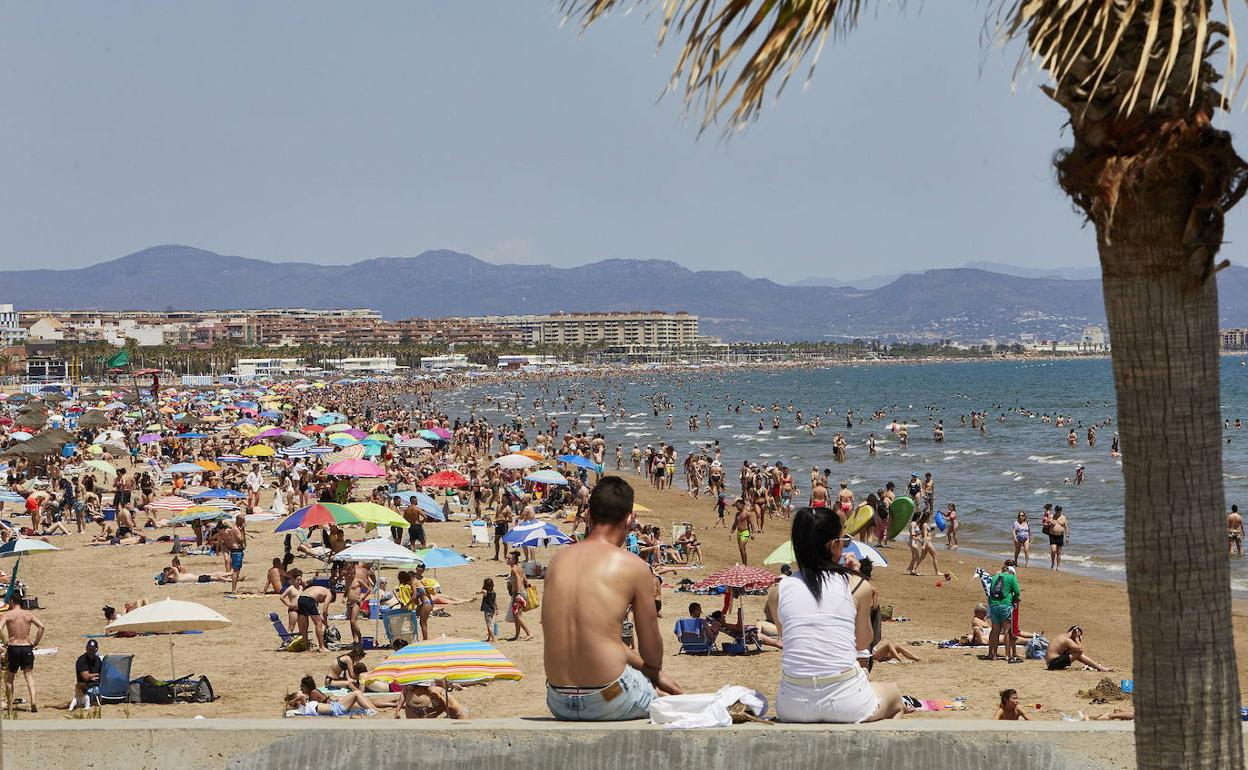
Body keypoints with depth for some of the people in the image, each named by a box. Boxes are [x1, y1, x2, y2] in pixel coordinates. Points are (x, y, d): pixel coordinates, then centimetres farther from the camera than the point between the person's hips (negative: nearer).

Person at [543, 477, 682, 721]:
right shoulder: (633, 566, -9)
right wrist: (655, 673, 24)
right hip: (606, 702, -5)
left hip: (560, 703, 5)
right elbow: (651, 649, 0)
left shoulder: (558, 560, 6)